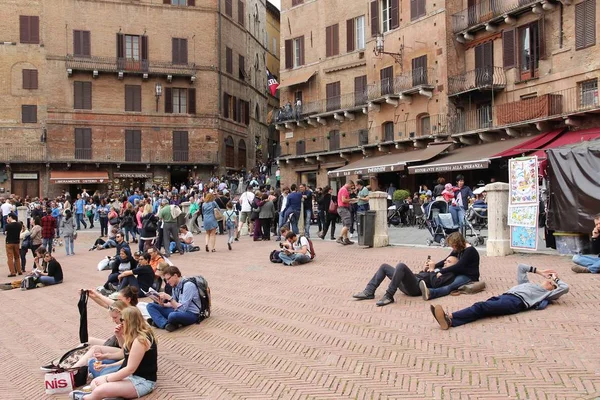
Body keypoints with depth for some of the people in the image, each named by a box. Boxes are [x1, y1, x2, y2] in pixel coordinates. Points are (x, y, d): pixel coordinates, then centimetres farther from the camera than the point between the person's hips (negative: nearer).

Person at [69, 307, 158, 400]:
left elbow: (130, 368, -22)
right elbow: (126, 353, 24)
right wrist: (119, 336, 9)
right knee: (95, 383, 3)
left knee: (99, 391, -24)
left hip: (143, 381, -10)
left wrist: (108, 379, -10)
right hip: (132, 375, 10)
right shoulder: (136, 335, 9)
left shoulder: (140, 340, -23)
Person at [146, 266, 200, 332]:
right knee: (150, 306, 0)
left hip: (191, 314, -9)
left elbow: (182, 308, -25)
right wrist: (163, 304, -4)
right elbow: (174, 304, 15)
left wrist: (169, 297, -24)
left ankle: (160, 321, -9)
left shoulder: (188, 285, -19)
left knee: (172, 315, -42)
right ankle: (166, 324, -20)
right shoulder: (175, 286, 5)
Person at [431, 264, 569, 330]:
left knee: (482, 307, -31)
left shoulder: (547, 294, 25)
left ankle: (450, 317, -54)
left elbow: (565, 288, 13)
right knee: (480, 306, -27)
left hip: (517, 301, -6)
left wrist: (556, 278, 30)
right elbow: (521, 267, 46)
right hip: (505, 295, 6)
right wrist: (539, 272, 47)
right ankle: (449, 321, -52)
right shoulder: (528, 284, 41)